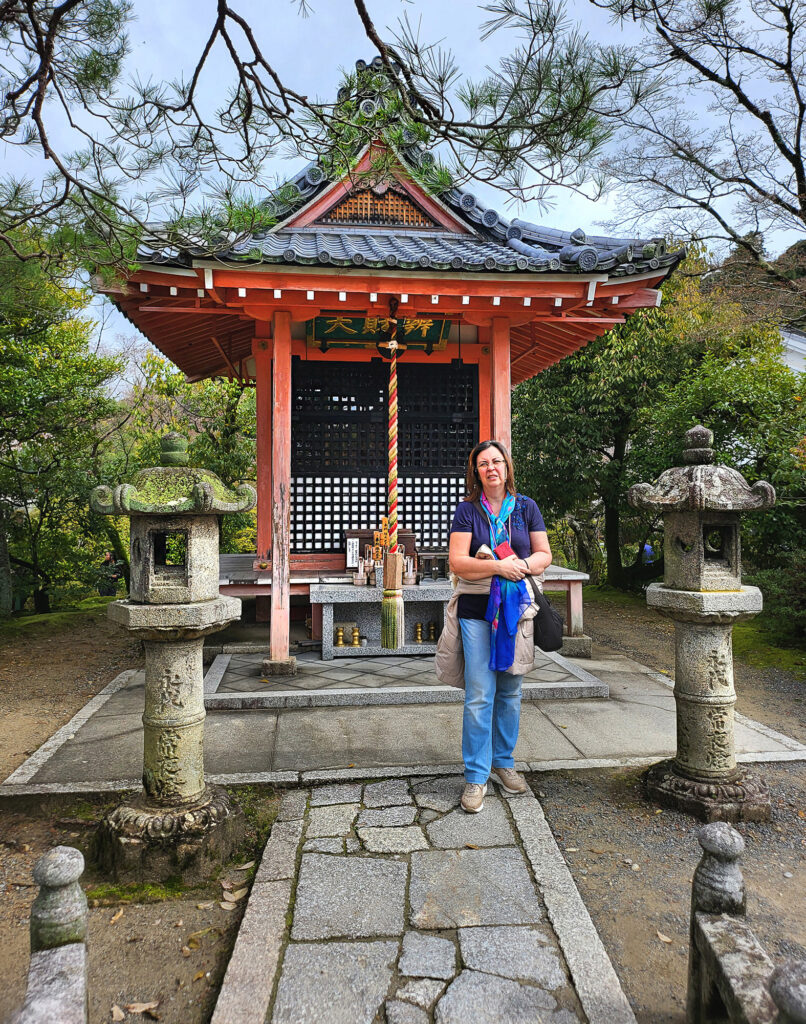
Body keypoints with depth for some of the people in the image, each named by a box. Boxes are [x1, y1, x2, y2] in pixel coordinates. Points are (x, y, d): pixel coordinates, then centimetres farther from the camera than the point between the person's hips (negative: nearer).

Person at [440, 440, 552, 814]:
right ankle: (476, 777, 8)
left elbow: (544, 554, 8)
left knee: (510, 693, 12)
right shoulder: (467, 510, 1)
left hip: (516, 609, 3)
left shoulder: (525, 507, 9)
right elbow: (456, 561, -8)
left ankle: (503, 763, 29)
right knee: (479, 696, -4)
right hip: (476, 611, -3)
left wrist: (523, 565, -12)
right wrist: (498, 567, -18)